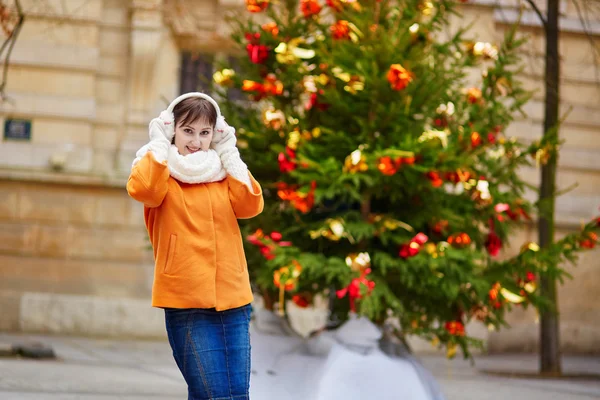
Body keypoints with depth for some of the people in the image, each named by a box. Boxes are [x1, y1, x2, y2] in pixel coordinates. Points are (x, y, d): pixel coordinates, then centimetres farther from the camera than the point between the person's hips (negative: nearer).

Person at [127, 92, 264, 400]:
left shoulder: (222, 173, 16)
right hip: (187, 304, -4)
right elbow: (142, 189, -20)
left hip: (232, 299, 5)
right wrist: (159, 144, -7)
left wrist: (228, 154, 3)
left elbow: (251, 205, -1)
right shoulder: (161, 171, 4)